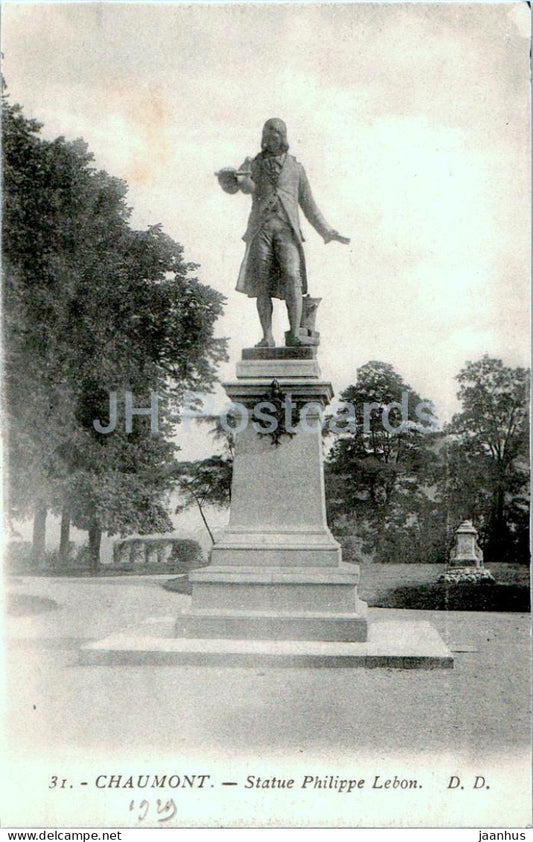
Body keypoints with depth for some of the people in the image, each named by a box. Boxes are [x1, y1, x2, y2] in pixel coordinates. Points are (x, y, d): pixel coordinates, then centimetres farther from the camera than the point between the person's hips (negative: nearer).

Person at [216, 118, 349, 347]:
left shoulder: (295, 167, 18)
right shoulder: (254, 165, 16)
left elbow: (308, 204, 20)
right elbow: (230, 185, -3)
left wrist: (327, 232, 14)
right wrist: (229, 176, -27)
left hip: (287, 229, -1)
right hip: (260, 229, 1)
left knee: (292, 277, -18)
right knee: (262, 283, -6)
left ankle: (295, 335, -20)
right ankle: (267, 337, -5)